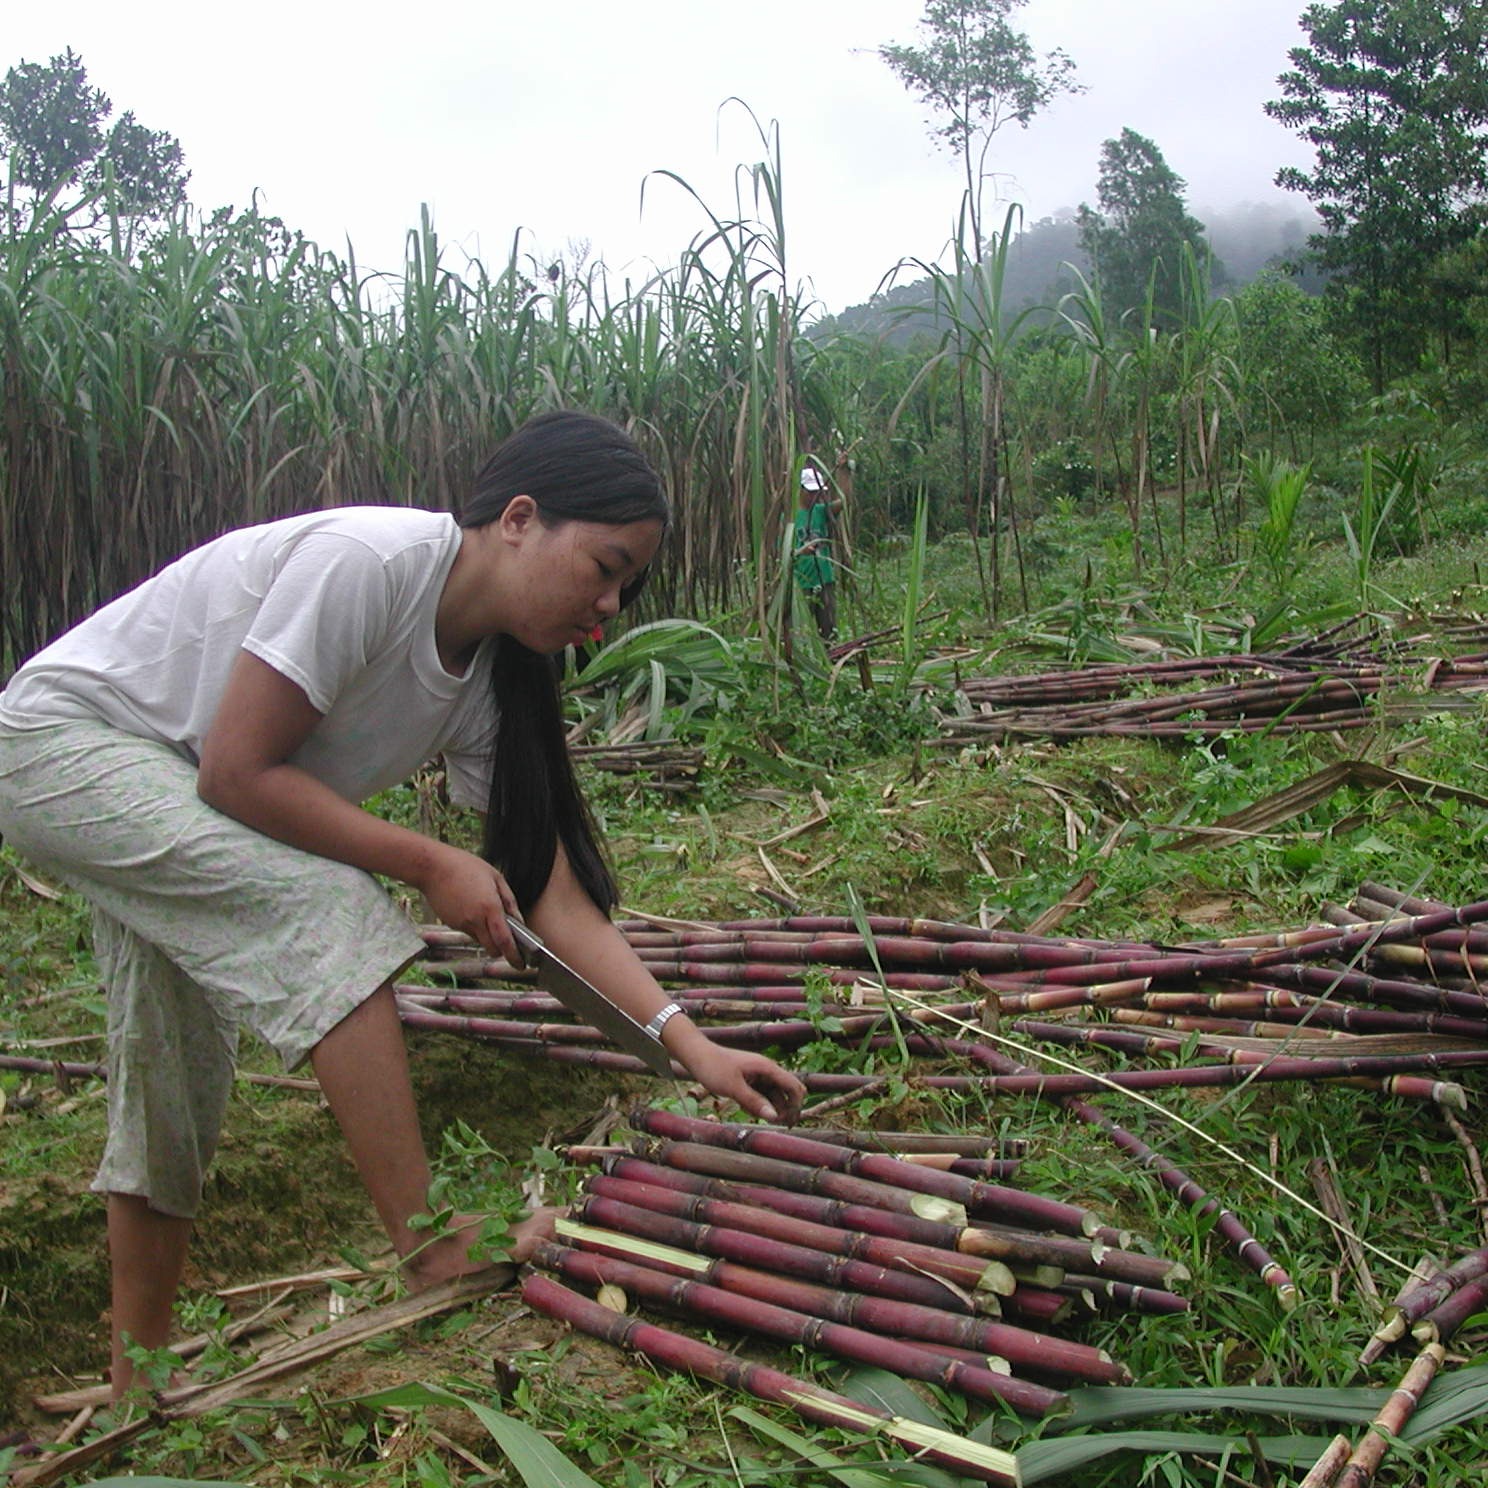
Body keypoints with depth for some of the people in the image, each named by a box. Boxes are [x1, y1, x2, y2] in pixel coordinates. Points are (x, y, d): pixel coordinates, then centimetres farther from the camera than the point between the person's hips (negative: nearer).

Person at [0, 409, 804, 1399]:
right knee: (330, 911, -26)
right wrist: (431, 865, -22)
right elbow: (239, 774, -28)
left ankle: (139, 1388, 26)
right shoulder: (368, 561, -29)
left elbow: (553, 892, -6)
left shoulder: (488, 682, -5)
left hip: (174, 802, 9)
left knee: (176, 1081, 11)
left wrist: (692, 1044, -13)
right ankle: (434, 1249, -17)